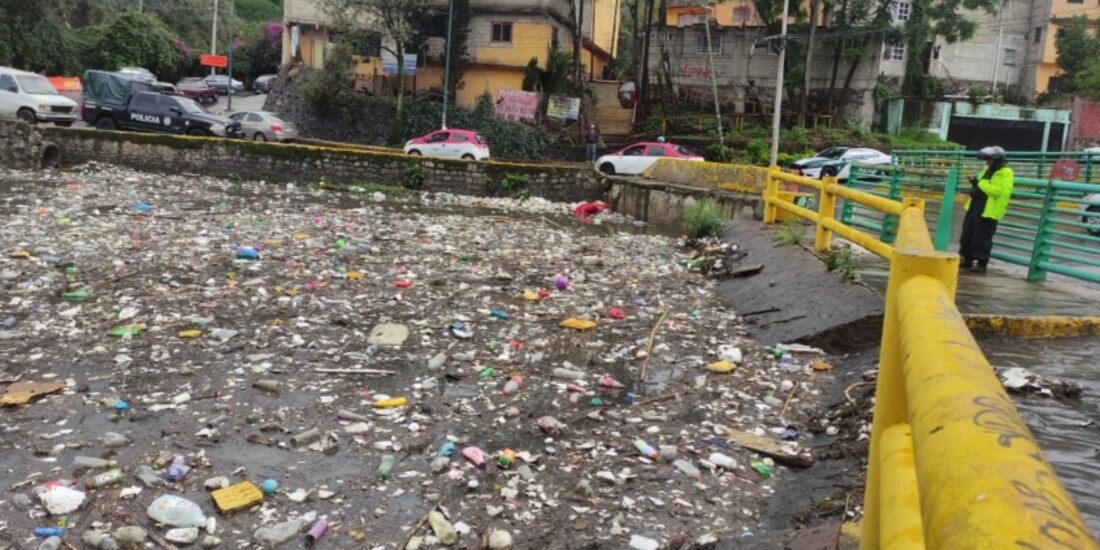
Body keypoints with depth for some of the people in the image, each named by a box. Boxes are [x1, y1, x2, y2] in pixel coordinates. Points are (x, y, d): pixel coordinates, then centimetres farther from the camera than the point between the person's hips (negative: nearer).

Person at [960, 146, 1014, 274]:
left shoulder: (1006, 174, -11)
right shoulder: (988, 170, 15)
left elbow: (998, 191, -23)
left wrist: (980, 183, -24)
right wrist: (975, 184, -5)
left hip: (988, 211, -9)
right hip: (975, 207, 9)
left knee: (982, 239, -5)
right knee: (967, 235, 12)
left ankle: (981, 264, 3)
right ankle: (967, 260, 22)